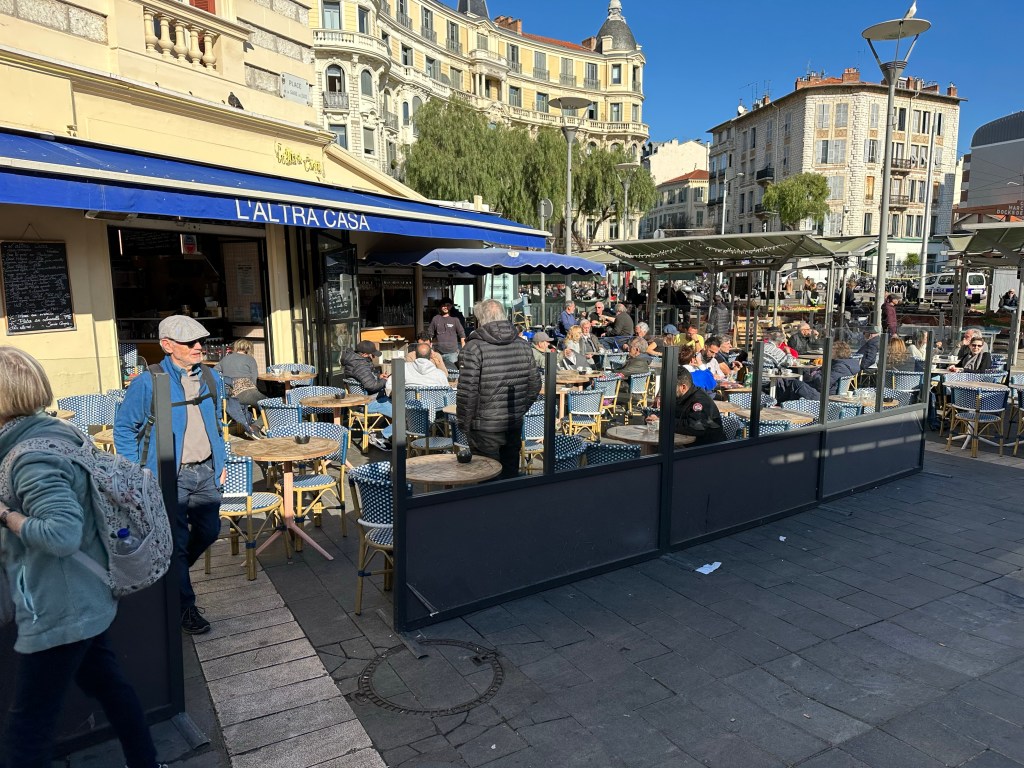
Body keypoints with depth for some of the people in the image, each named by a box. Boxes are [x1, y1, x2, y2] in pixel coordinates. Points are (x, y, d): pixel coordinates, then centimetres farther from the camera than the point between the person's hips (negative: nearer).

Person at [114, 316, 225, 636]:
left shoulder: (211, 378, 4)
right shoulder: (147, 383, -13)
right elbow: (124, 428, -3)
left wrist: (220, 462, 15)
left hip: (206, 472, 6)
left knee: (209, 531, 17)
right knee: (177, 543, 2)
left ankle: (170, 575, 43)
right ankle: (185, 607, 19)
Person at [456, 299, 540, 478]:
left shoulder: (474, 348, -13)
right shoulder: (523, 346, 5)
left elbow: (467, 391, -16)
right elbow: (535, 384, 10)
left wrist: (464, 423, -5)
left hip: (485, 428, -5)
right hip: (515, 425, 5)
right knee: (511, 474, 17)